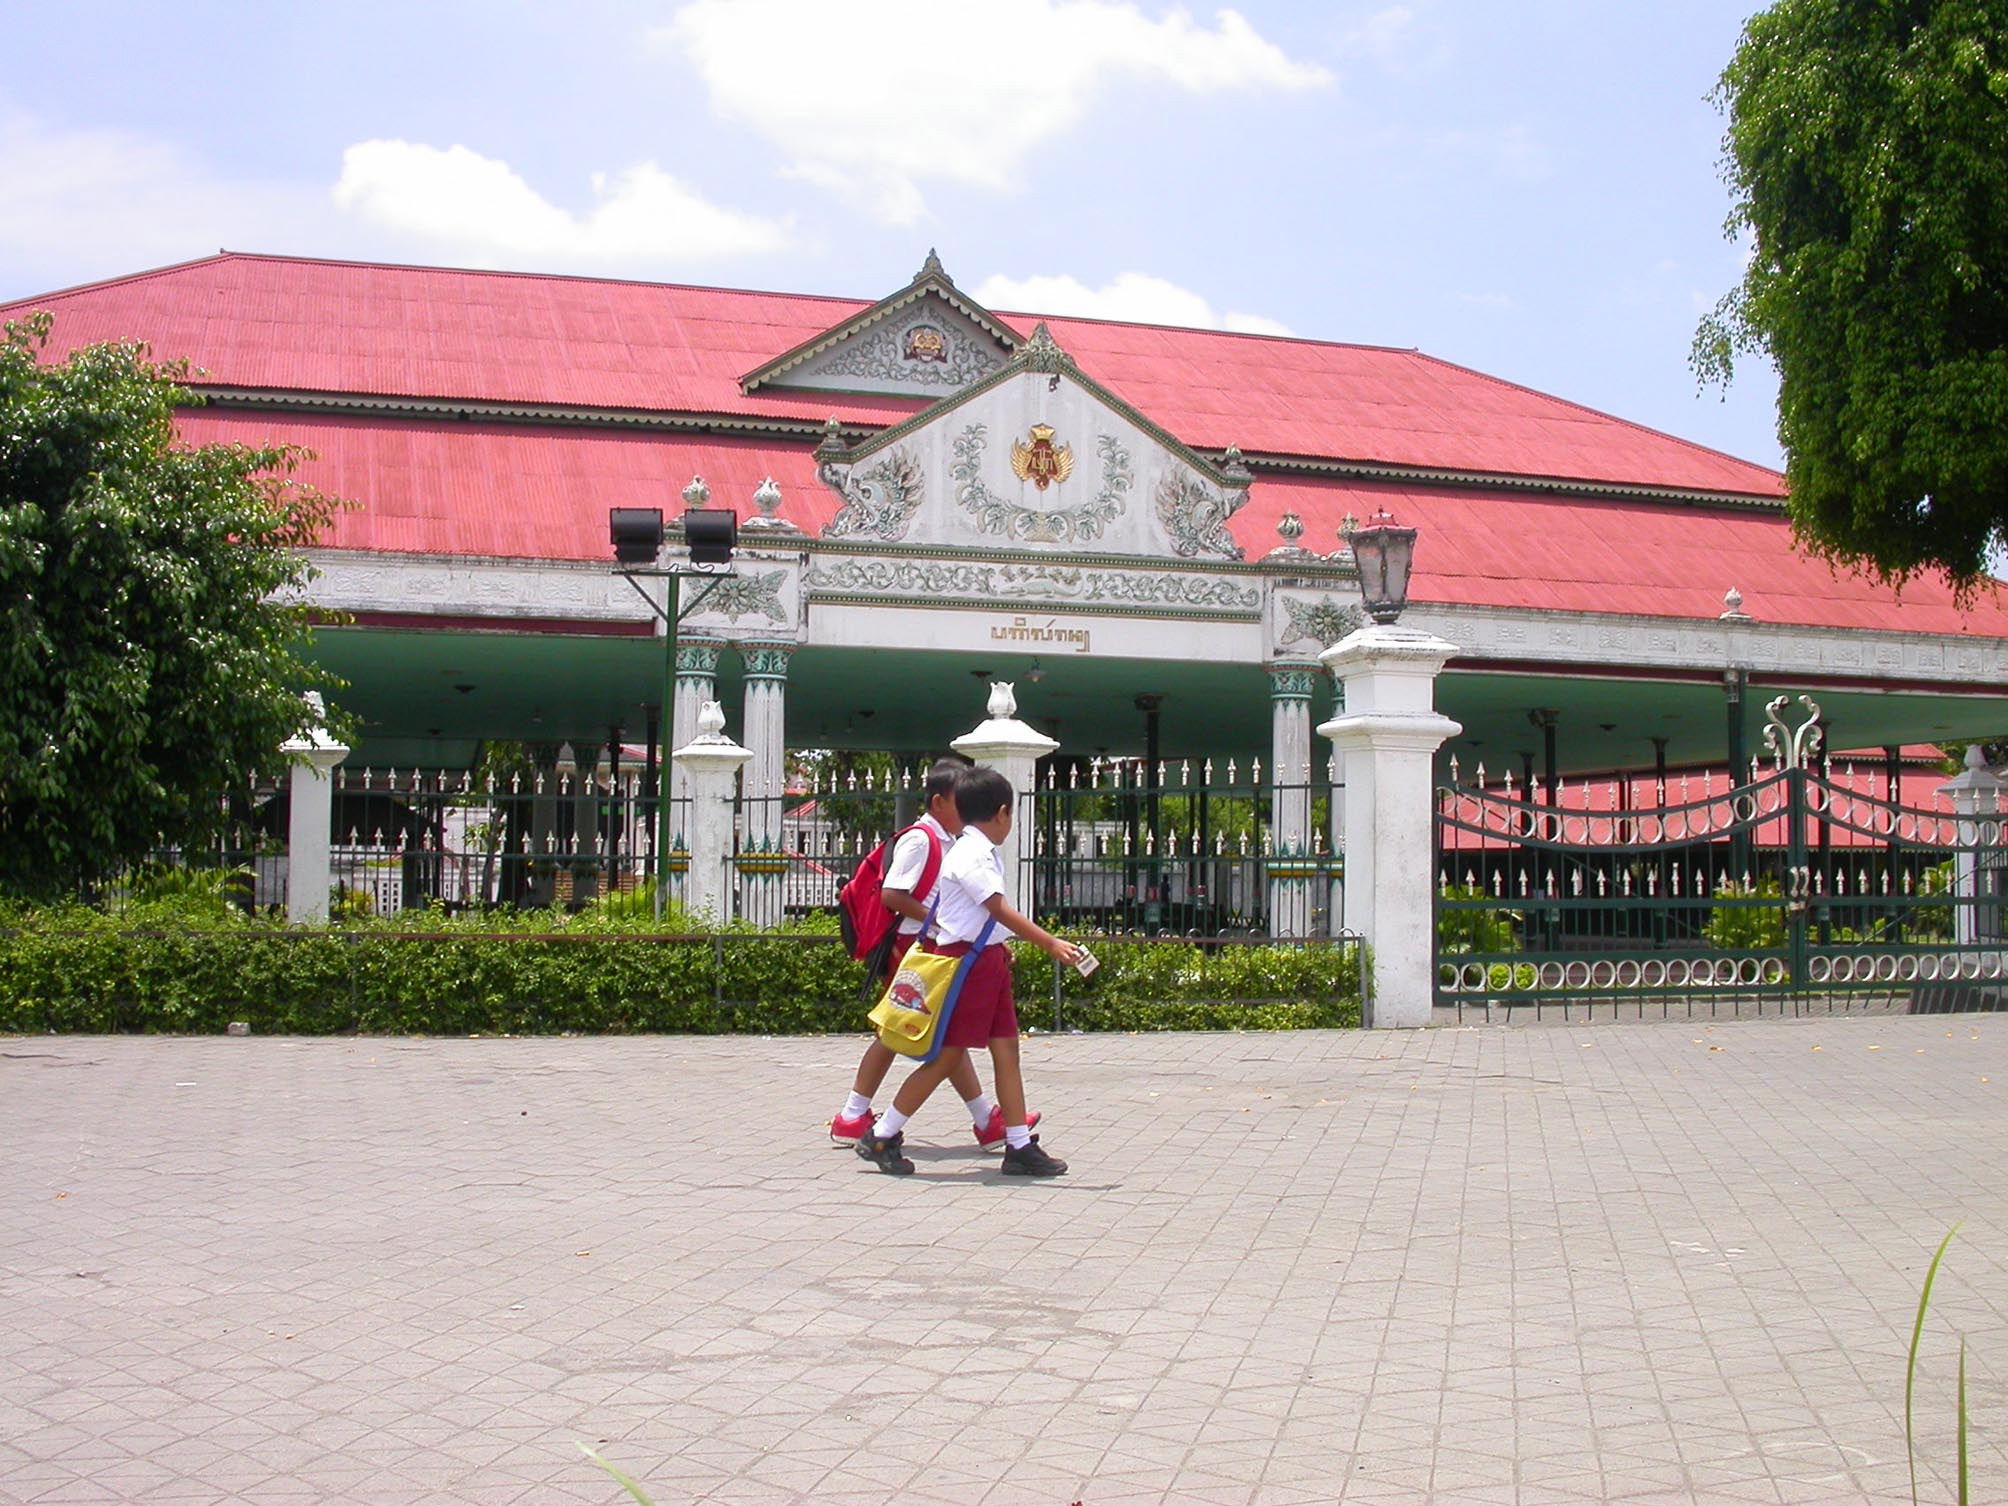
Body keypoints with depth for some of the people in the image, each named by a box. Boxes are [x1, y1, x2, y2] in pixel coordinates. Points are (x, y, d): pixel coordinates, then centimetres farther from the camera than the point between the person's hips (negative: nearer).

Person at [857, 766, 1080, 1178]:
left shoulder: (984, 854, 12)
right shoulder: (970, 856, -19)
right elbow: (1002, 911, -27)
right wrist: (1051, 944, -32)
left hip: (988, 961, 10)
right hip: (964, 962, -10)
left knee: (1006, 1049, 7)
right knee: (947, 1055, -2)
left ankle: (1020, 1147, 11)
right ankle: (881, 1137, 8)